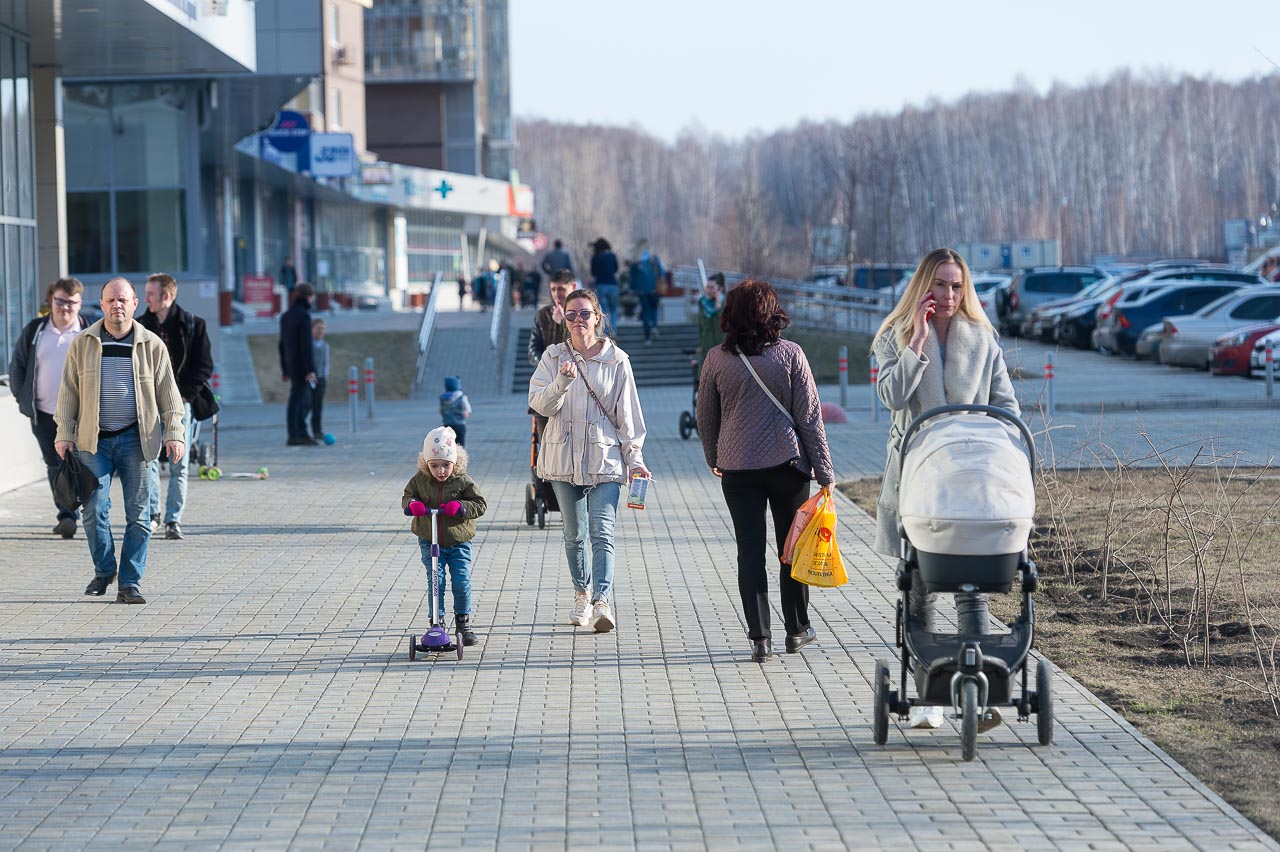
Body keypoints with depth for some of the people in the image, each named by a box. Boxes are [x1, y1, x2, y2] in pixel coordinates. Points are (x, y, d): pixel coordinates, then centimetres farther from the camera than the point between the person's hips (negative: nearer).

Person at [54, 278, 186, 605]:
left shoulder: (152, 345, 5)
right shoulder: (82, 344, 7)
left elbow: (168, 393, 7)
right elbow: (69, 392, 11)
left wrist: (174, 432, -1)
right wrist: (64, 432, 5)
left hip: (136, 439, 0)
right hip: (94, 441, 1)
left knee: (138, 514, -1)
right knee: (94, 509, -5)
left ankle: (130, 583, 5)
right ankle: (103, 571, 16)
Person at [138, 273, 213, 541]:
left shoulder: (192, 325, 1)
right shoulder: (140, 326, 8)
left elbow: (204, 367, 0)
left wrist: (181, 393, -8)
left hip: (179, 403, -1)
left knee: (179, 466, -1)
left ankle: (174, 520, 5)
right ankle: (152, 512, 7)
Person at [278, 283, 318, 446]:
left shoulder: (285, 316, 13)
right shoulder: (304, 316, -13)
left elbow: (282, 344, 17)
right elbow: (306, 344, -19)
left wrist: (285, 369, 21)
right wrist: (310, 369, -20)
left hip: (292, 366, 8)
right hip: (302, 366, -8)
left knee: (305, 401, 15)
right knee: (297, 400, -6)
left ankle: (302, 434, 17)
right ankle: (294, 437, -6)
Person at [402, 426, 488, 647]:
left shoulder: (463, 481, -8)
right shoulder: (420, 480, -3)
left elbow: (480, 504, -7)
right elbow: (407, 497, 8)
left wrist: (460, 507, -24)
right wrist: (412, 504, -16)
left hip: (458, 543, -1)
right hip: (430, 542, 1)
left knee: (461, 582, -3)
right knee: (435, 582, -6)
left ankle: (463, 621, 17)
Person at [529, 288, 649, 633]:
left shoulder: (616, 360, 1)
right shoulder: (554, 357, 3)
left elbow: (627, 412, 4)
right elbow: (540, 405, -6)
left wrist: (635, 459, 1)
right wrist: (562, 382, -24)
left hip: (605, 457, -2)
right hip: (564, 455, 2)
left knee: (602, 532, -14)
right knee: (574, 533, 12)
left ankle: (602, 601, -23)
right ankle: (582, 594, 27)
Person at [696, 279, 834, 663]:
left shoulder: (717, 358, -3)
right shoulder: (789, 354, -7)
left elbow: (705, 416, 8)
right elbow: (810, 416, -5)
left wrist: (713, 458, 25)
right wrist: (824, 471, 0)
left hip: (737, 469, 1)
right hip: (788, 462, -1)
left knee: (750, 550, 4)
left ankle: (760, 637, -1)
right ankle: (797, 629, 22)